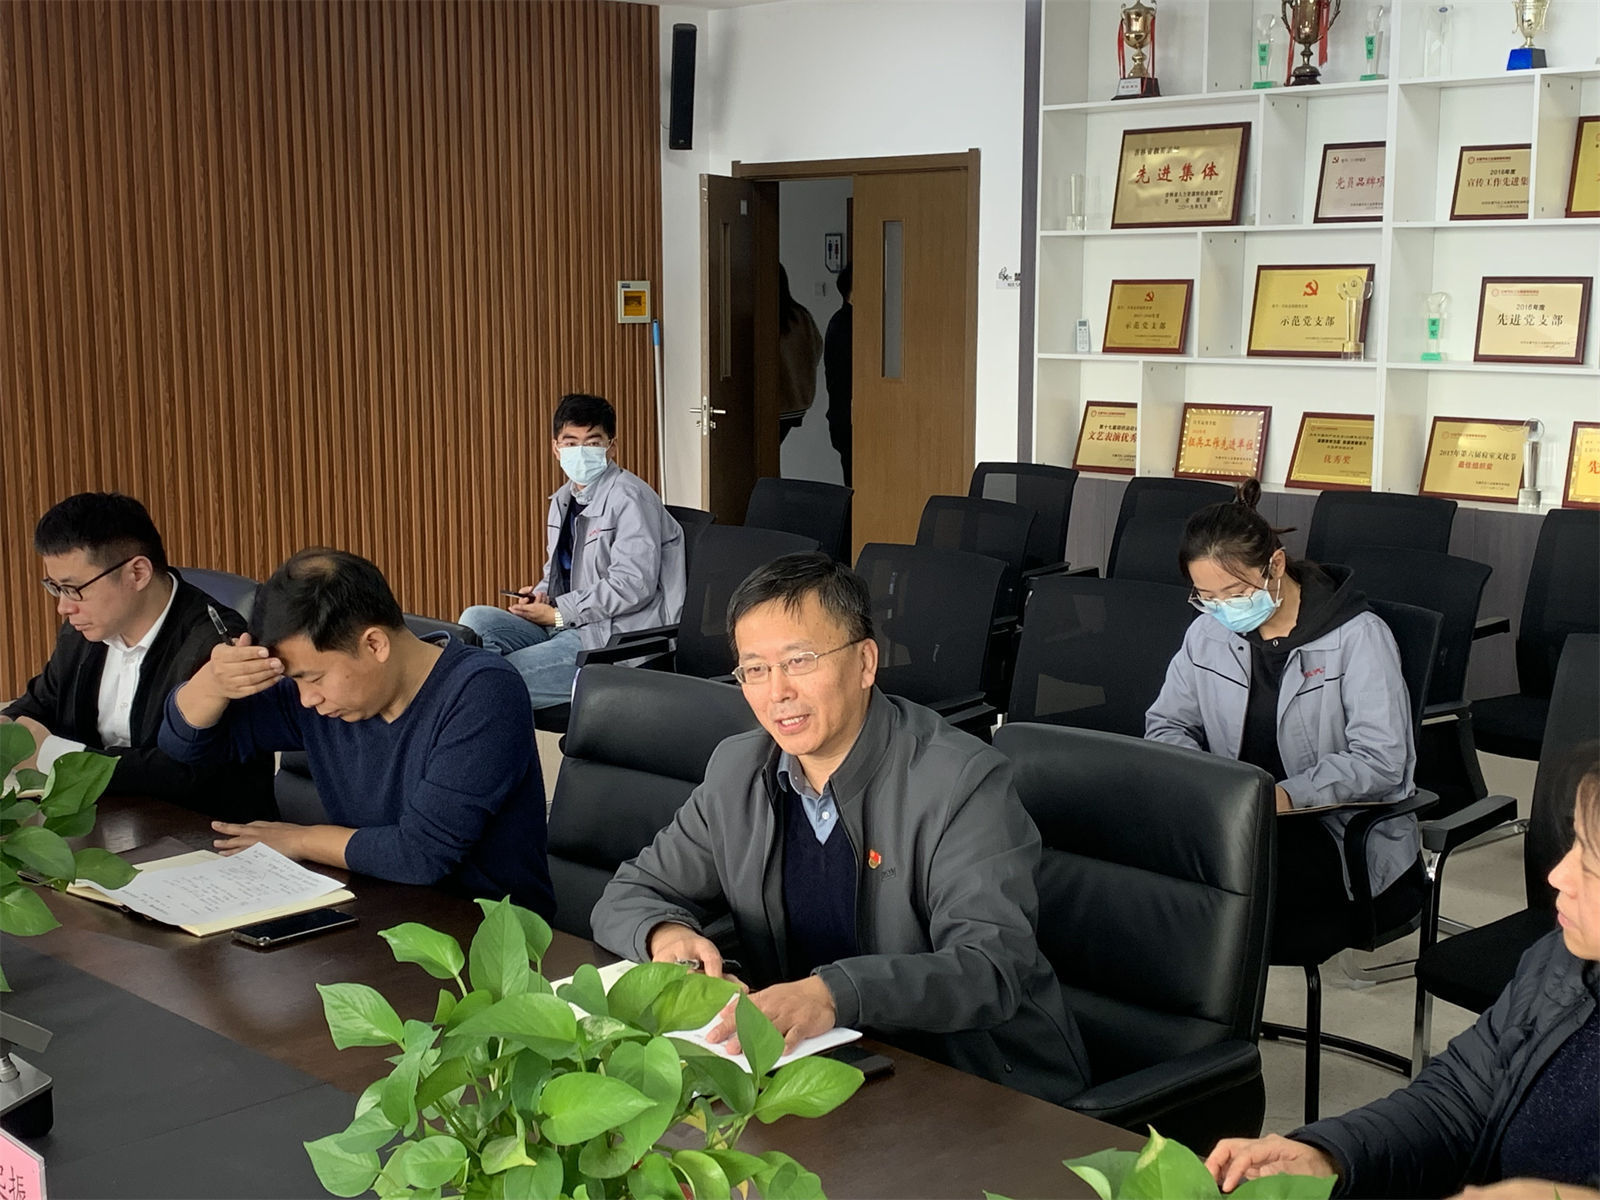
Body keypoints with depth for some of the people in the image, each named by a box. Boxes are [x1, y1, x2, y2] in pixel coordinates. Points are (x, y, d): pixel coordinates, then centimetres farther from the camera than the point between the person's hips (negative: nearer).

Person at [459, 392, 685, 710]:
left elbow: (633, 585, -21)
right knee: (476, 619, -9)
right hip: (567, 627, 9)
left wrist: (558, 613, -14)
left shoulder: (629, 498, -12)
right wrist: (541, 594, 3)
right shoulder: (563, 500, 16)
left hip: (615, 636, -9)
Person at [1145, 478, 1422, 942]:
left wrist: (1288, 795, -28)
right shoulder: (1208, 633, 10)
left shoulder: (1358, 636, -7)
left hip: (1345, 833, -5)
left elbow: (1382, 759, -13)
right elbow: (1165, 724, 15)